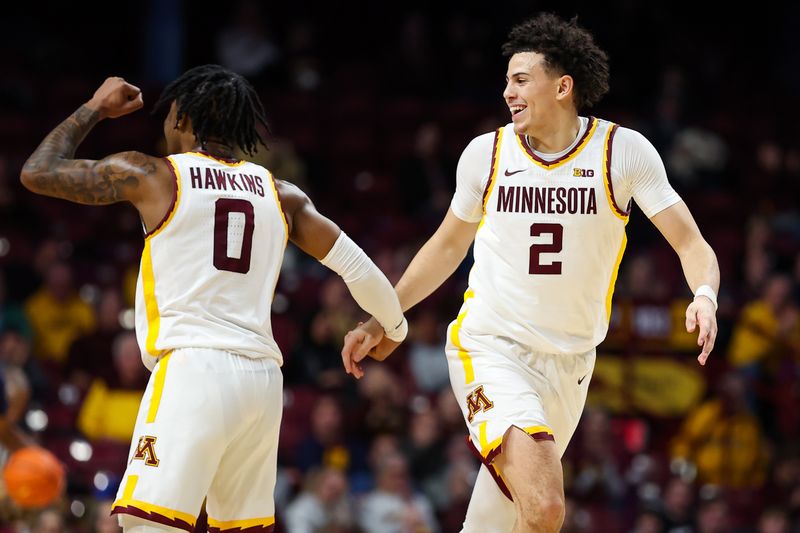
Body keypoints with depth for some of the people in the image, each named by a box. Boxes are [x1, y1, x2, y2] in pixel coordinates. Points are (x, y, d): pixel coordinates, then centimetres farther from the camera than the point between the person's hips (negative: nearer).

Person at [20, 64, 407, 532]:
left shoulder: (153, 176, 2)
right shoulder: (281, 194, 15)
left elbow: (38, 173, 9)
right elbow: (354, 264, 17)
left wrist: (94, 109, 23)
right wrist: (396, 327, 35)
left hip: (192, 370, -6)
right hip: (263, 378, 6)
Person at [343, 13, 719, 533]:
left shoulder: (623, 151, -6)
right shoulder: (486, 153, -2)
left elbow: (692, 244, -7)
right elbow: (449, 245, 15)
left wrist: (705, 296, -28)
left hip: (569, 363, 2)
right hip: (490, 349, -2)